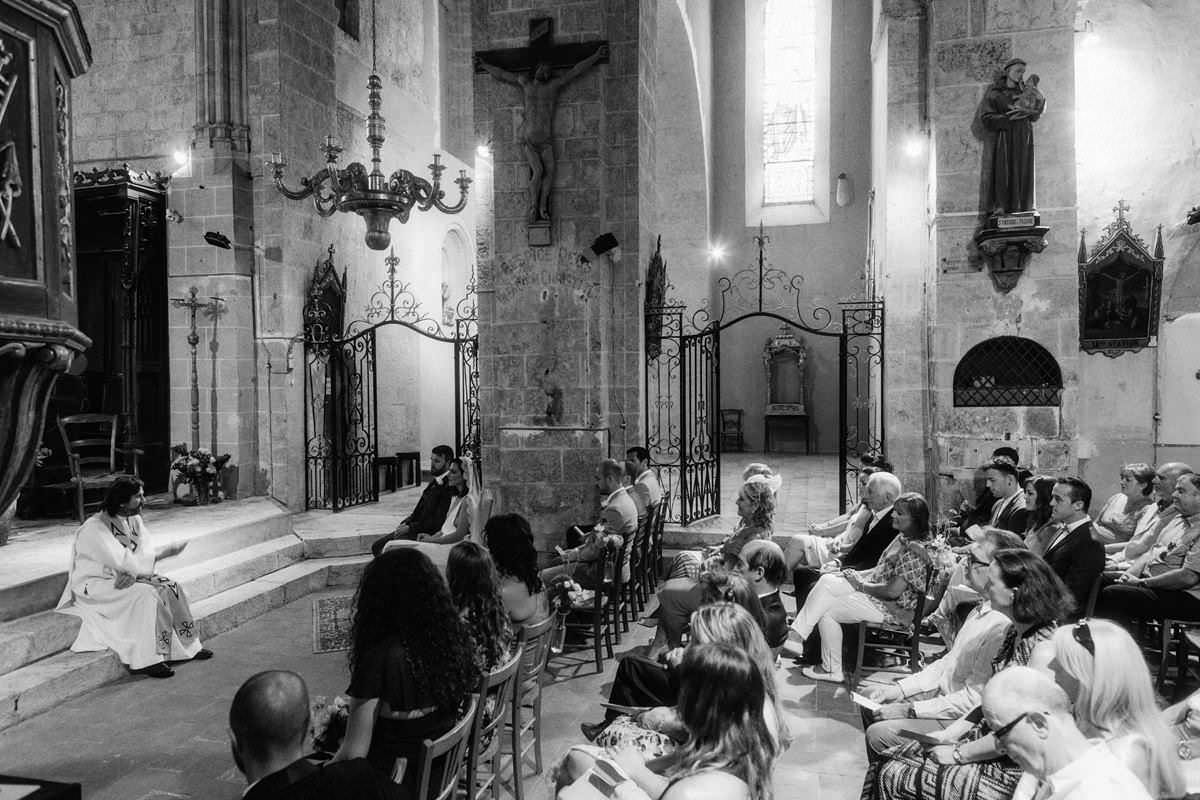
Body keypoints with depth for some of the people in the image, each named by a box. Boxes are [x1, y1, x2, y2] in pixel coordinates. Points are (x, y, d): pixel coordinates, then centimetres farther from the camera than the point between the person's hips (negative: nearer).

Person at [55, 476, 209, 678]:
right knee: (146, 594, -28)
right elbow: (123, 561, -29)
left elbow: (146, 551, -3)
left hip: (126, 576, 8)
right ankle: (146, 660, -24)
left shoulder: (134, 519, 4)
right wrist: (166, 551, -24)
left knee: (170, 588, -10)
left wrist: (132, 573, -25)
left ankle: (187, 645, 1)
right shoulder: (95, 528, -22)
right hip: (94, 585, -8)